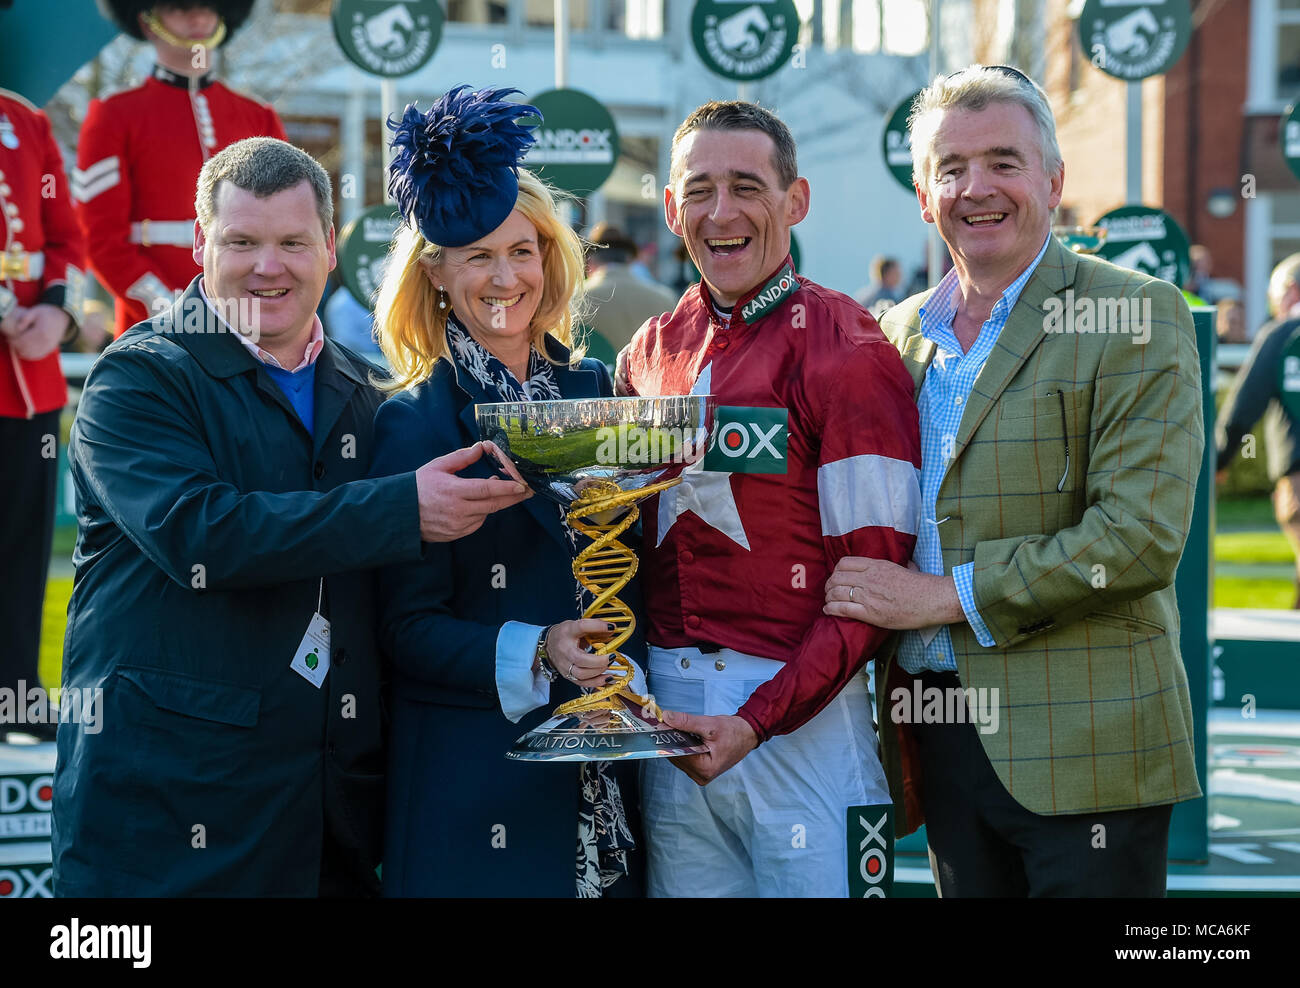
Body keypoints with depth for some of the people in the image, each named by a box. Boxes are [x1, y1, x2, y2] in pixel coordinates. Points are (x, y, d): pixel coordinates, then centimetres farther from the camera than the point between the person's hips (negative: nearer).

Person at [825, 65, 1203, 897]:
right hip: (939, 731, 5)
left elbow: (1143, 535, -16)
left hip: (1078, 742, -5)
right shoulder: (901, 333, 13)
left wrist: (944, 595, -15)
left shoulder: (1136, 316, -6)